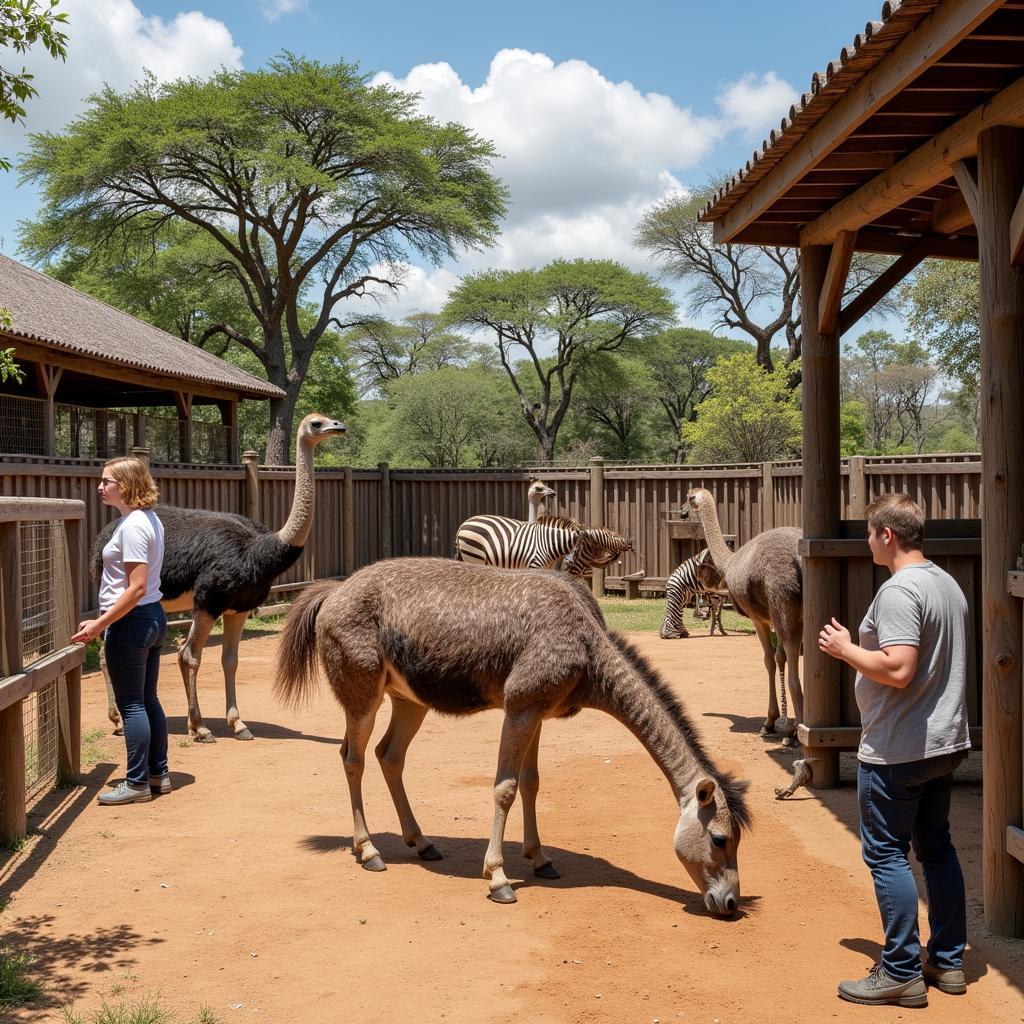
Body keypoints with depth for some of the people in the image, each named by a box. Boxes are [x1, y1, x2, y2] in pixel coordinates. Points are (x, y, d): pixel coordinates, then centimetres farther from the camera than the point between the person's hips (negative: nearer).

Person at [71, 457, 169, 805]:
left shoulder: (132, 525, -18)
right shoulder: (148, 519, 11)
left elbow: (136, 587, -23)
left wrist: (100, 624, -21)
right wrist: (105, 619, 19)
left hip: (131, 621, -10)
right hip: (153, 618, 10)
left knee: (131, 705, -1)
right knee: (148, 700, 16)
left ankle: (137, 783, 7)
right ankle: (158, 774, 24)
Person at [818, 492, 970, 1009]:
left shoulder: (899, 591, -20)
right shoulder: (948, 584, 10)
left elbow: (898, 670, -29)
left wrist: (844, 648, -14)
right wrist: (858, 646, 18)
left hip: (896, 751, -9)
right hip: (945, 742, 9)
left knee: (886, 854, 0)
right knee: (937, 847, 16)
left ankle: (902, 973, 5)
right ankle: (948, 961, 25)